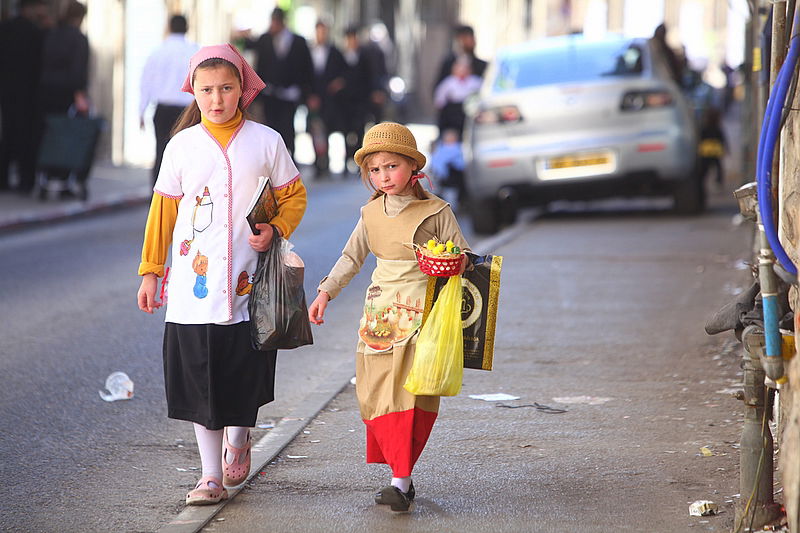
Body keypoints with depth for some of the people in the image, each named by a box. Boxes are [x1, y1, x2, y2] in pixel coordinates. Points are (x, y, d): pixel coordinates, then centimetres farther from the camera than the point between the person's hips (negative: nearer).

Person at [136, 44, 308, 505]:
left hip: (248, 281, -1)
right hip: (193, 282, 1)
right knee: (199, 376, 1)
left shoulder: (266, 141, 0)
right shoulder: (182, 146, 3)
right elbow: (163, 210, 8)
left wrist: (275, 229, -10)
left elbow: (294, 196, 9)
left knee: (245, 374, 4)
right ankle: (211, 475, 12)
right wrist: (151, 271, 8)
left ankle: (238, 441, 36)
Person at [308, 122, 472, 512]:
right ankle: (401, 474, 8)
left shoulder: (435, 211, -2)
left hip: (421, 314, -4)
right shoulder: (371, 214, 9)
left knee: (410, 394, -11)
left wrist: (461, 261, -21)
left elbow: (463, 254, 3)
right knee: (376, 396, -1)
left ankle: (401, 481, -12)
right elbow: (351, 257, 17)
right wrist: (326, 292, 7)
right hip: (380, 314, 5)